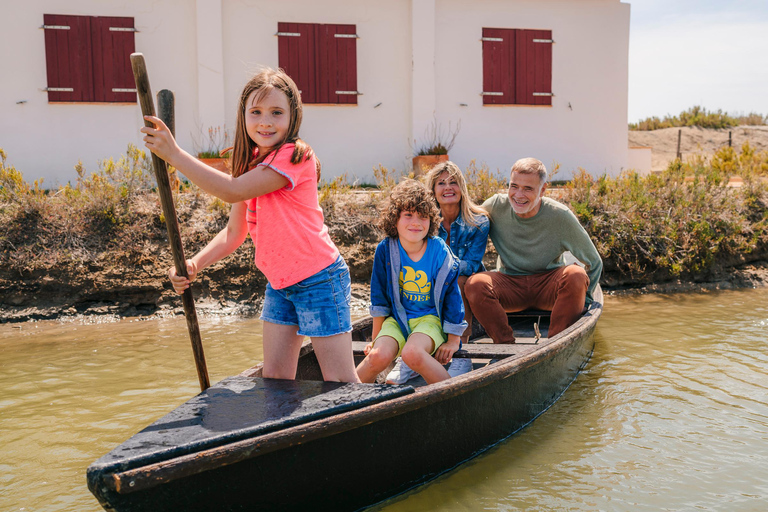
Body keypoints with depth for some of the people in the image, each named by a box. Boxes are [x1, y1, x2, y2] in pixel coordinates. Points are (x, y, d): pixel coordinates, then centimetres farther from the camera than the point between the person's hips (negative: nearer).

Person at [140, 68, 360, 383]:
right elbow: (234, 232, 7)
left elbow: (232, 191, -27)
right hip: (278, 283, 8)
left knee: (341, 382, -2)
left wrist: (175, 154, -25)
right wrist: (194, 264, -8)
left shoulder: (294, 155, -18)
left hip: (318, 280, -8)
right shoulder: (252, 161, 8)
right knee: (275, 378, 9)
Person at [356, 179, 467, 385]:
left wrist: (453, 341, 0)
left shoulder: (440, 253, -13)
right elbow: (379, 297, 1)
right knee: (379, 356, -26)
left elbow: (452, 296, -3)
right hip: (397, 319, 2)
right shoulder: (386, 250, -10)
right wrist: (376, 337, 7)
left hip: (430, 318, -2)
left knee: (412, 353, -32)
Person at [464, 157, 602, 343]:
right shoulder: (495, 207, -11)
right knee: (475, 284, -29)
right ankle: (506, 344, -17)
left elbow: (594, 263, -3)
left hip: (548, 286, -1)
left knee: (576, 275, -32)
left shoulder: (560, 216, -14)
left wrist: (580, 301, -6)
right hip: (510, 285, 1)